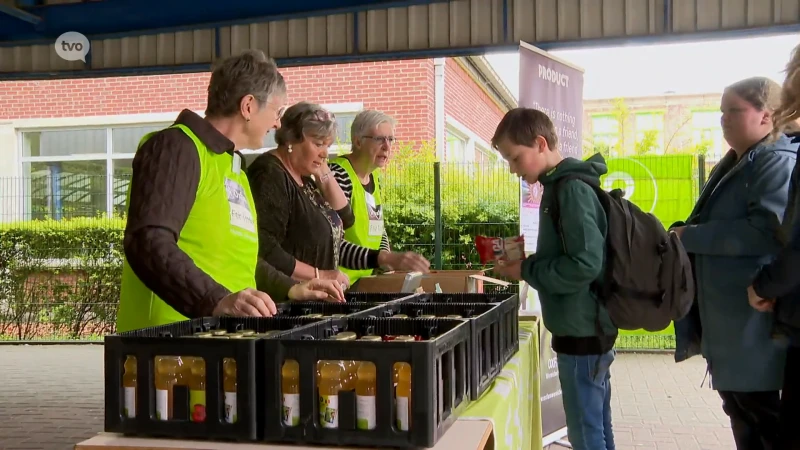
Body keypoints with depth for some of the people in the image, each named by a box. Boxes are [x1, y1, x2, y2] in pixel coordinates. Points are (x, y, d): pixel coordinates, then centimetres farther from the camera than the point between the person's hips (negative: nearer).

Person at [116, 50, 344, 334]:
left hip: (224, 333, 8)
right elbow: (149, 243, -22)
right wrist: (217, 300, -31)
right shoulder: (177, 147, -9)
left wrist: (290, 289, 23)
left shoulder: (233, 165, 21)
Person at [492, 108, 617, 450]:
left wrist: (527, 270, -15)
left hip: (582, 330, -9)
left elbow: (585, 265, -25)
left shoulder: (572, 189, -17)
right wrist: (527, 261, 3)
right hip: (589, 328, 9)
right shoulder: (564, 186, 11)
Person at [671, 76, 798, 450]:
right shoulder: (732, 165, 17)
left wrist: (690, 237, -20)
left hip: (753, 318, -10)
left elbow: (769, 230, -28)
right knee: (739, 405, 18)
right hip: (725, 315, 10)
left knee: (760, 410, 0)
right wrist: (685, 231, 5)